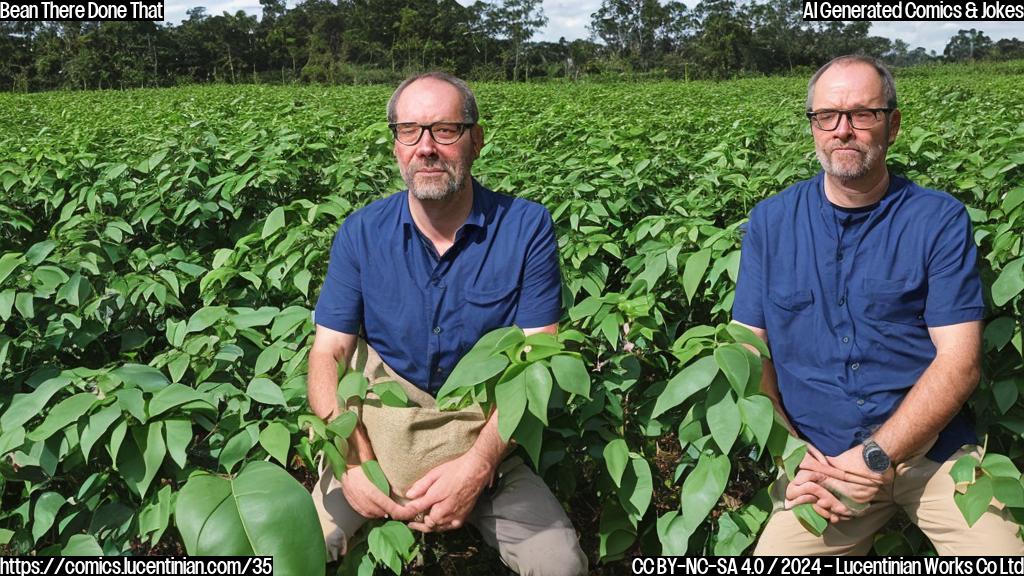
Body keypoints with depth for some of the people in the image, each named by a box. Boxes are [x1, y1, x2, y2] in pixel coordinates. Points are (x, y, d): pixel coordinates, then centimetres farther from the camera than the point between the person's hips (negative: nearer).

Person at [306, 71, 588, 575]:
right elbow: (328, 355, -6)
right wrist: (354, 458, -25)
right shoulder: (360, 234, -3)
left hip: (486, 442, 0)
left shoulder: (527, 229, -10)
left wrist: (478, 465, -27)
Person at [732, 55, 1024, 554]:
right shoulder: (770, 222, 5)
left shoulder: (940, 220, -1)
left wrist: (875, 458, -17)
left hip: (931, 447, -1)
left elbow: (960, 360, -7)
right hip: (818, 457, 1)